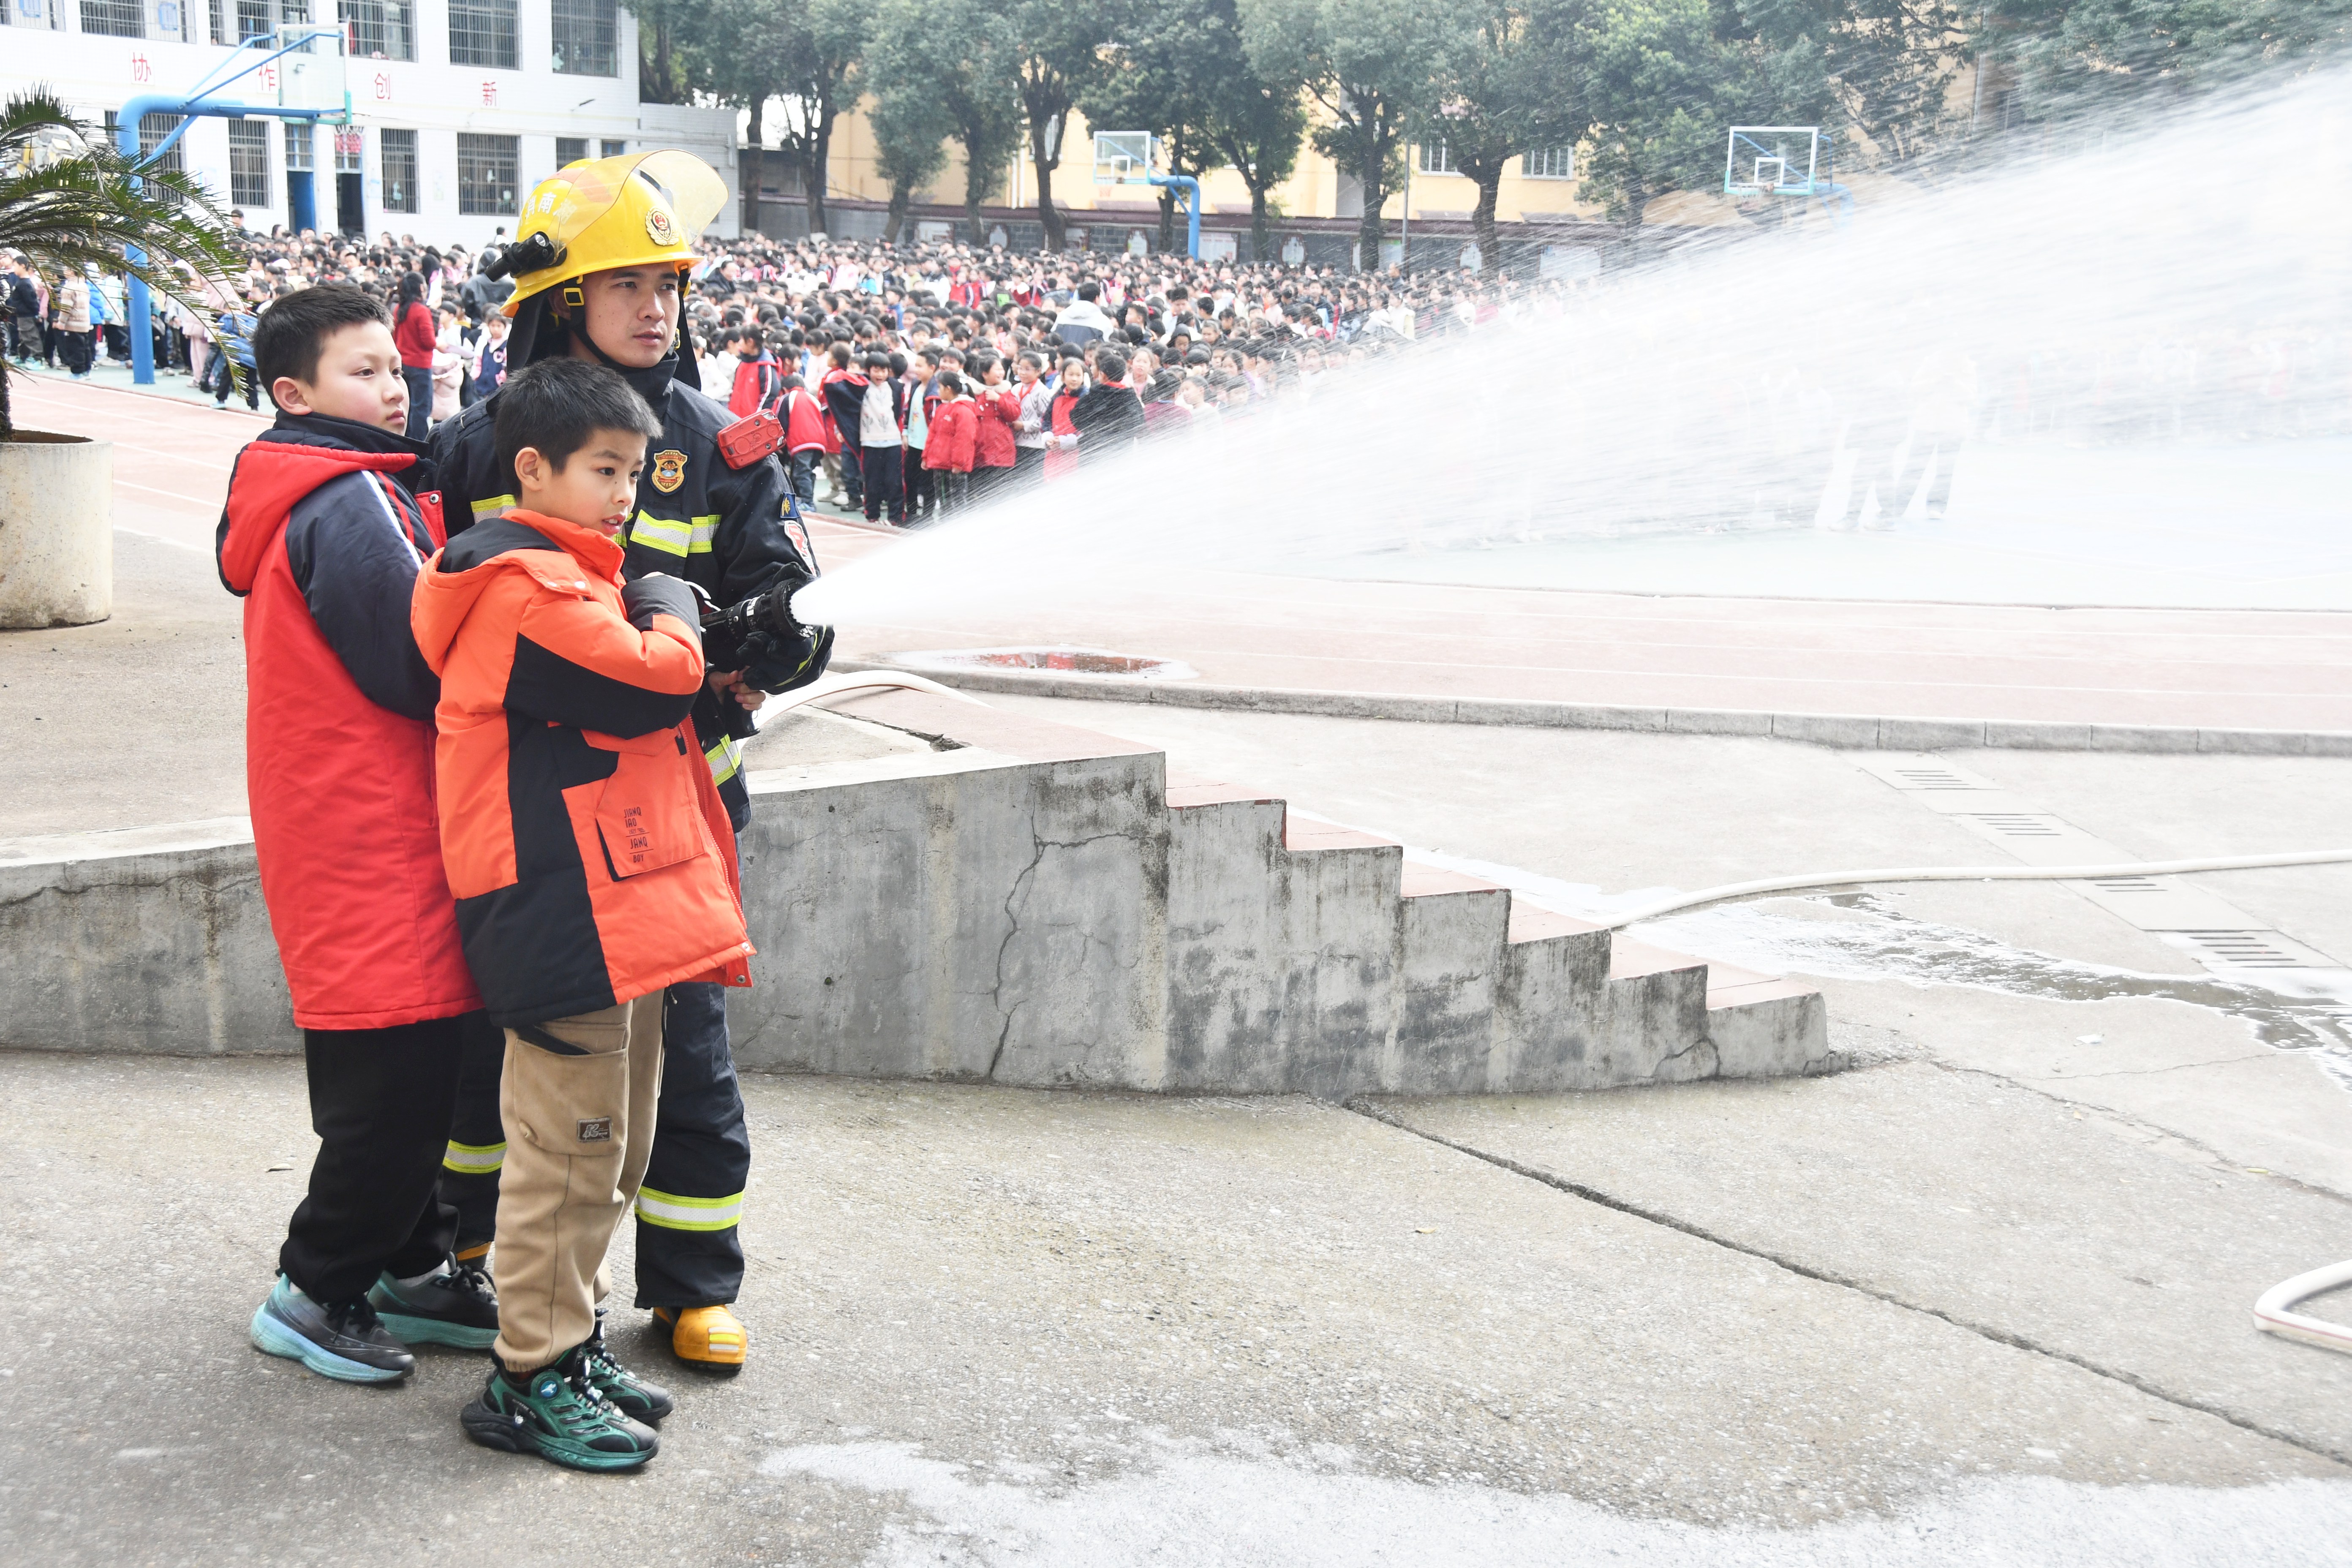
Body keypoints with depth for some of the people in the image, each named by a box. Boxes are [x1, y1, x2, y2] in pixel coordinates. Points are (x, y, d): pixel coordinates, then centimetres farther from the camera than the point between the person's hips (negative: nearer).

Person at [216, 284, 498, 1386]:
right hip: (373, 843, -10)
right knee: (399, 1078, -3)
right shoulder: (353, 505, -16)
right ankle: (316, 1292, 9)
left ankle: (412, 1268, 26)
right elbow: (425, 672, -18)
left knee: (419, 1073, 16)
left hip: (363, 832, 10)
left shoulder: (301, 500, 16)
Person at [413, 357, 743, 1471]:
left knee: (610, 1153, 17)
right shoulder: (526, 591, -15)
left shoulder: (566, 578, 21)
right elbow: (653, 681, -22)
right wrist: (670, 606, -2)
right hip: (567, 918, -11)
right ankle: (531, 1379, 7)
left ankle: (570, 1345, 28)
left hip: (616, 913, 11)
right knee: (566, 1153, -3)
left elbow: (644, 724, 26)